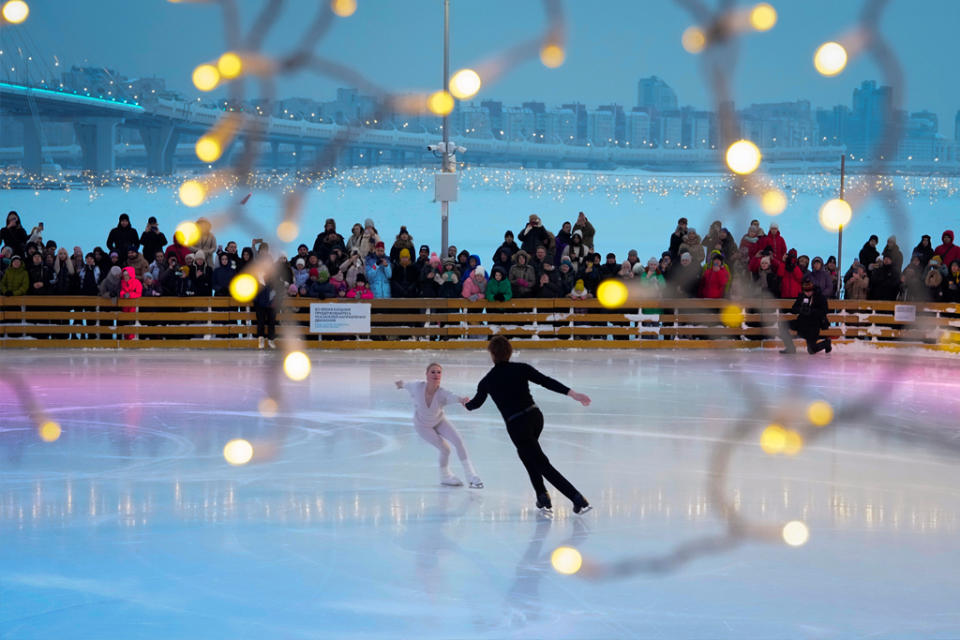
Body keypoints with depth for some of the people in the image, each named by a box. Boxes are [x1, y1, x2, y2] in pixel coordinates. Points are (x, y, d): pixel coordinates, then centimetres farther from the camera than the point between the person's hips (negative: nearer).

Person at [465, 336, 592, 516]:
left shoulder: (487, 381, 0)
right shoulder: (521, 368, 2)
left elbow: (477, 402, 19)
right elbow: (547, 382, -8)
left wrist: (466, 405, 43)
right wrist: (574, 394, -12)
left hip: (517, 425, -4)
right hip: (535, 416, 4)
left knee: (543, 465, -1)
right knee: (525, 453, 29)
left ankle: (578, 499, -10)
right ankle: (543, 498, 23)